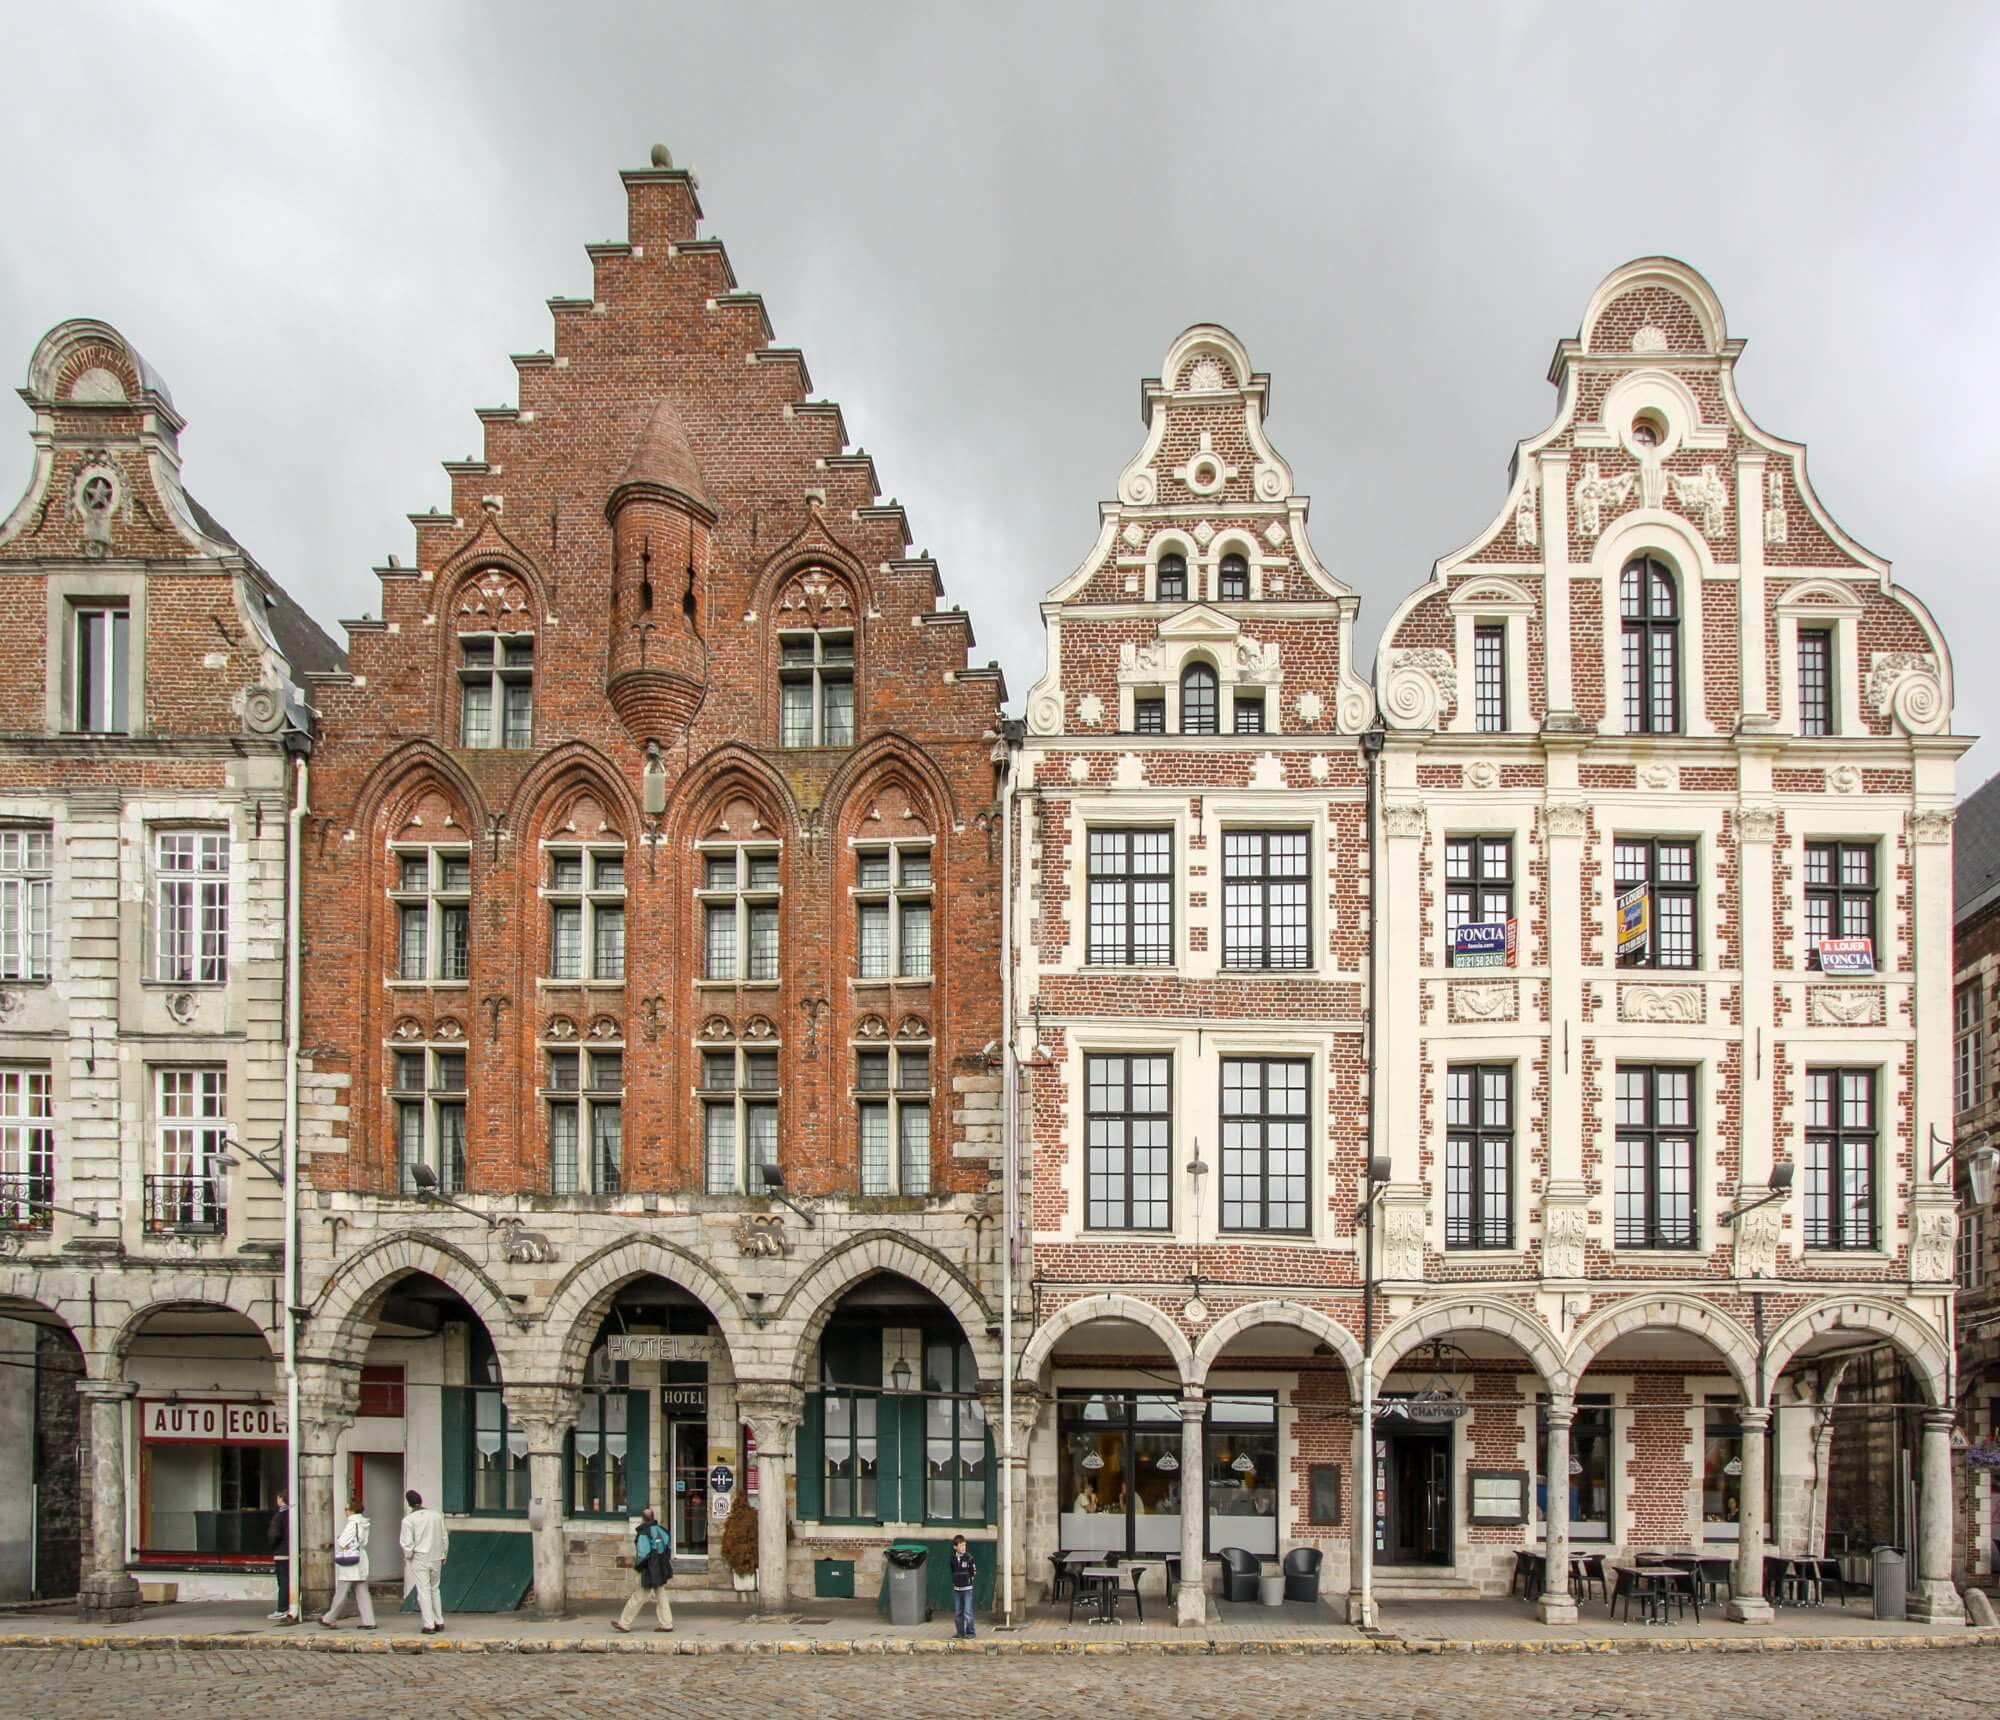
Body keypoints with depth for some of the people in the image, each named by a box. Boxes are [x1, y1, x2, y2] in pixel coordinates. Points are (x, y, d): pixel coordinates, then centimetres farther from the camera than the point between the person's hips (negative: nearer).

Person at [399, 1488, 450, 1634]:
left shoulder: (409, 1520, -11)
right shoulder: (436, 1516, 3)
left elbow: (408, 1544, -13)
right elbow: (444, 1538, 8)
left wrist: (407, 1559, 3)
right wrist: (443, 1556, 18)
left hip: (419, 1559, -4)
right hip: (436, 1559, 4)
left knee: (424, 1591, 1)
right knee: (434, 1589, 18)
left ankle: (429, 1625, -2)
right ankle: (439, 1622, 18)